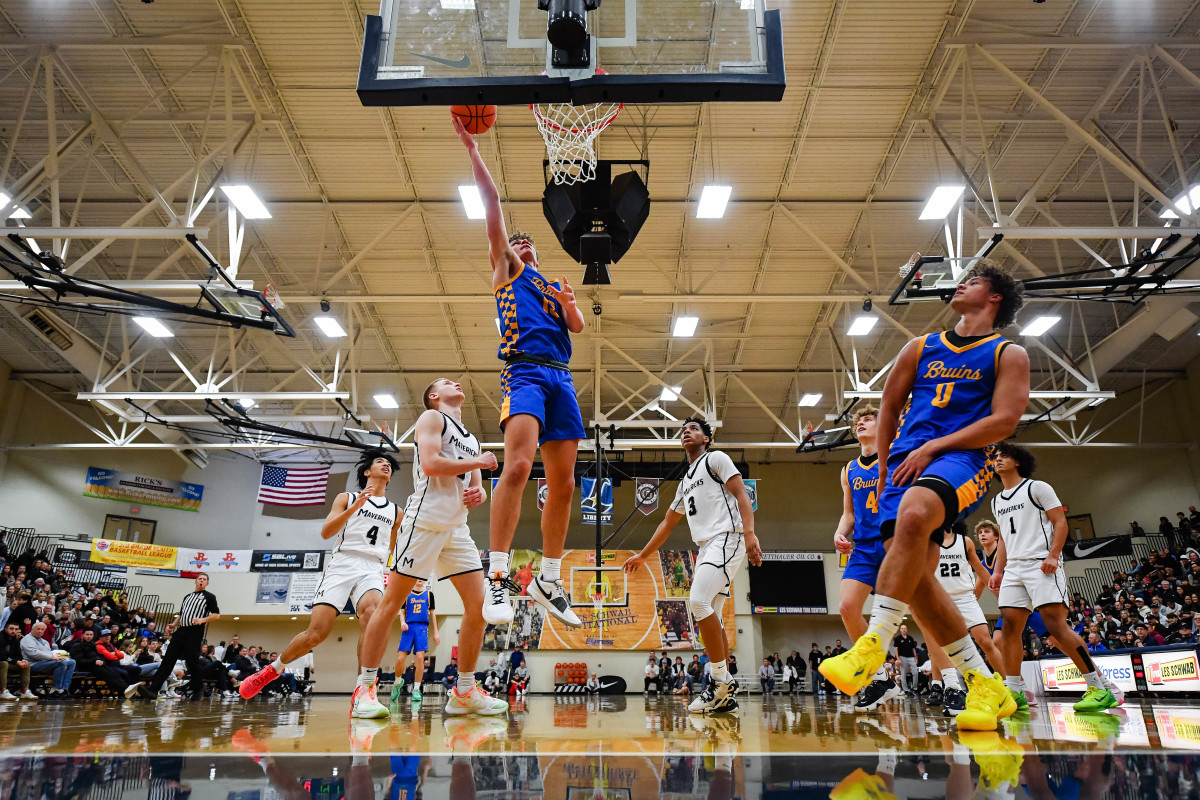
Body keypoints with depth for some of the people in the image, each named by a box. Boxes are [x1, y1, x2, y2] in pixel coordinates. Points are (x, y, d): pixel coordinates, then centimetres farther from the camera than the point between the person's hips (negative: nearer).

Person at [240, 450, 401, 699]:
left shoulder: (396, 512, 22)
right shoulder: (347, 498, 15)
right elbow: (326, 532, -1)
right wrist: (355, 507, -11)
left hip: (372, 570, 1)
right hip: (341, 565, -1)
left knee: (371, 613, -33)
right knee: (315, 634, -12)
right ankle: (273, 669, 21)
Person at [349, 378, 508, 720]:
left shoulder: (471, 438, 25)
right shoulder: (432, 417, 3)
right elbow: (430, 464, -14)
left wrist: (479, 493, 0)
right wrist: (479, 462, -6)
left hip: (457, 526, 7)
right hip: (426, 519, -7)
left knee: (478, 603, -1)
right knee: (393, 601, -4)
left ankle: (465, 692, 8)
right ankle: (364, 687, 4)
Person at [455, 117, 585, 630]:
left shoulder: (554, 287, 32)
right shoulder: (507, 271, 17)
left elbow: (577, 326, 16)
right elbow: (492, 203, 10)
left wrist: (568, 303, -3)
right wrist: (472, 149, 6)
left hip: (560, 377, 6)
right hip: (525, 371, -6)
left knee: (563, 482, 2)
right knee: (518, 464, -26)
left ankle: (548, 579, 12)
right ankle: (497, 577, -24)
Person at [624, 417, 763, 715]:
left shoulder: (716, 458, 4)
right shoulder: (685, 482, 27)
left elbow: (741, 494, -8)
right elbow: (668, 523, 31)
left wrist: (749, 533, -23)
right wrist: (642, 556, 32)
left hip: (726, 538, -9)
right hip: (706, 548, 9)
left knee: (699, 601, -22)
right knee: (708, 615, 4)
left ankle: (722, 680, -13)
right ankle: (726, 695, 8)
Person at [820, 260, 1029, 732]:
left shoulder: (1009, 355, 9)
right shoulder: (921, 348, 22)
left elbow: (1004, 421, -4)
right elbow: (890, 407, 25)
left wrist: (932, 447, -12)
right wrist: (885, 468, 17)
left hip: (960, 461, -5)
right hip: (906, 462, 5)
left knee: (913, 514, -38)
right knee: (914, 575, -10)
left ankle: (872, 646, -35)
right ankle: (987, 687, 3)